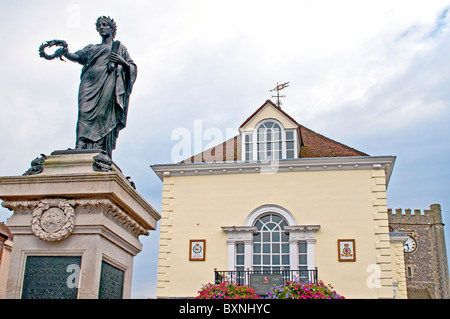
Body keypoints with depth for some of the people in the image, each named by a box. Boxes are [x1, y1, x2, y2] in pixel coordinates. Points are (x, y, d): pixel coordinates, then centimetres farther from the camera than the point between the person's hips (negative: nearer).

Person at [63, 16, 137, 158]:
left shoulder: (120, 48, 25)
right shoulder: (91, 48, 32)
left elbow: (133, 68, 17)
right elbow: (78, 56, 15)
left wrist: (122, 62, -4)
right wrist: (65, 53, -6)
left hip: (107, 86, -2)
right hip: (90, 84, 2)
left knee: (103, 115, -19)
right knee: (85, 112, -21)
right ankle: (81, 148, -33)